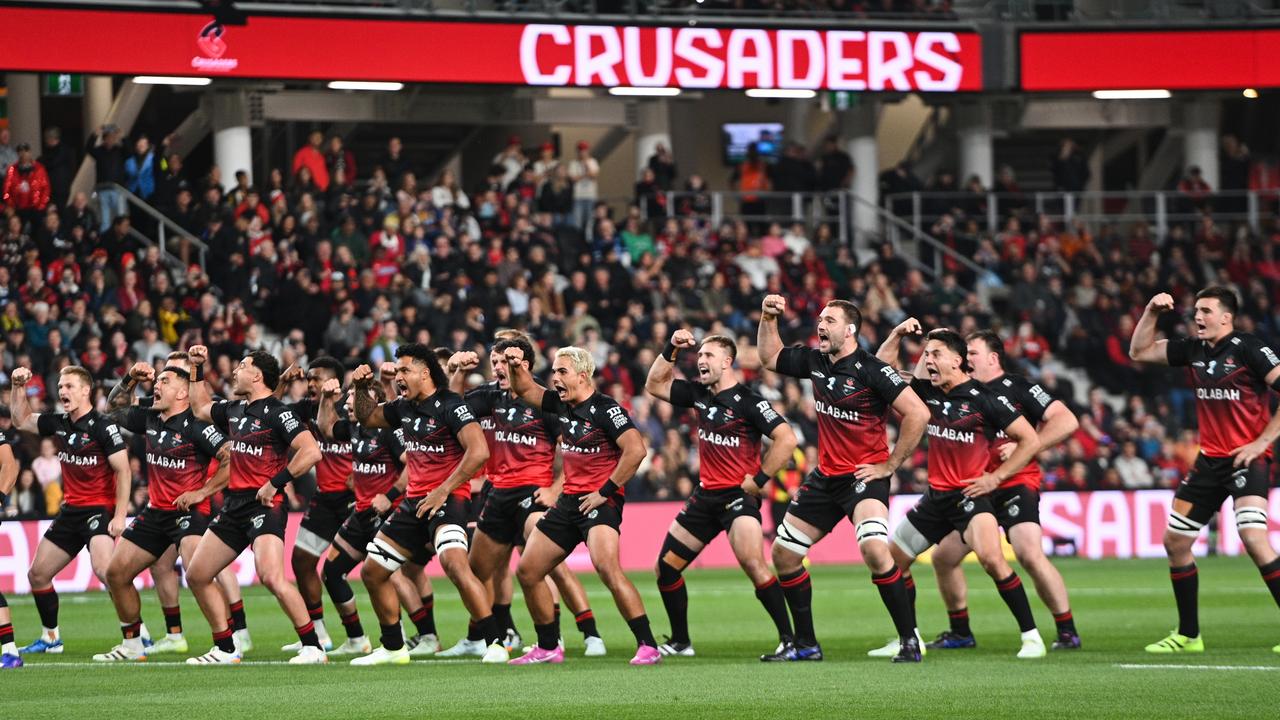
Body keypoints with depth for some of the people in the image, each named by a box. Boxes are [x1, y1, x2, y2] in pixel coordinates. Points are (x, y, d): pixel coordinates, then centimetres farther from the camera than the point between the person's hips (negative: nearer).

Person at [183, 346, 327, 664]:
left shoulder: (277, 413, -11)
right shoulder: (235, 410, 14)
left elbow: (311, 451, -21)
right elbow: (200, 408, 35)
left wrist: (276, 483, -20)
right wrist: (197, 369, 27)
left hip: (264, 505, -9)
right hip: (233, 504, 9)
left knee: (271, 577, -26)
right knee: (196, 576, 9)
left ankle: (313, 648, -20)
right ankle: (225, 649, 17)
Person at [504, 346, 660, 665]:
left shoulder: (605, 410, -14)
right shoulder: (562, 404, 10)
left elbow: (635, 449, -23)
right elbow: (526, 390, 26)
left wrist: (606, 491, -19)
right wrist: (516, 366, 5)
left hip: (599, 502, -9)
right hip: (569, 501, 9)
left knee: (607, 568, -29)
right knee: (527, 572, 9)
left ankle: (647, 646, -28)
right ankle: (548, 648, 22)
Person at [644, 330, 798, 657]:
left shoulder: (747, 401, -13)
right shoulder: (700, 394, 8)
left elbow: (786, 439, -19)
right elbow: (655, 385, 19)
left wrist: (759, 479, -16)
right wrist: (671, 349, 5)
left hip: (738, 494, -8)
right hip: (706, 494, 8)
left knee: (754, 565, -26)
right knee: (666, 566, 9)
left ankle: (789, 639, -23)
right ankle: (680, 642, 22)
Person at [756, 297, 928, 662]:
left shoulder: (870, 370, -17)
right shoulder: (815, 362, 5)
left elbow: (917, 413, -21)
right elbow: (770, 358, 23)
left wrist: (890, 464, -16)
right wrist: (768, 319, 6)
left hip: (865, 475, -8)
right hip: (825, 477, 8)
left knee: (874, 549, -30)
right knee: (783, 554, 9)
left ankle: (909, 640, -20)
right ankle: (805, 644, 21)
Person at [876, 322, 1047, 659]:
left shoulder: (984, 398, -11)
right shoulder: (928, 391, 7)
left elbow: (1030, 439, -8)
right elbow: (882, 366, 16)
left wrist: (996, 476, -11)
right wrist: (897, 334, 0)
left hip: (971, 494, -7)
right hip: (936, 495, 7)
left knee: (991, 558, -29)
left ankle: (1031, 635, -21)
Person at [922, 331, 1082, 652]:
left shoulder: (1016, 388, -7)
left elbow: (1067, 421, -12)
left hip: (1016, 484, -8)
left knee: (1030, 555, -24)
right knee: (943, 556, 7)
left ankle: (1067, 633, -14)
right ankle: (960, 632, 22)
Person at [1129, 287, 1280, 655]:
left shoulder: (1248, 348, -11)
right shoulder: (1194, 350, 8)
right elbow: (1140, 351, 17)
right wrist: (1150, 314, 2)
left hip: (1247, 457, -8)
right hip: (1210, 459, 8)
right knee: (1175, 540, 9)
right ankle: (1188, 635, 21)